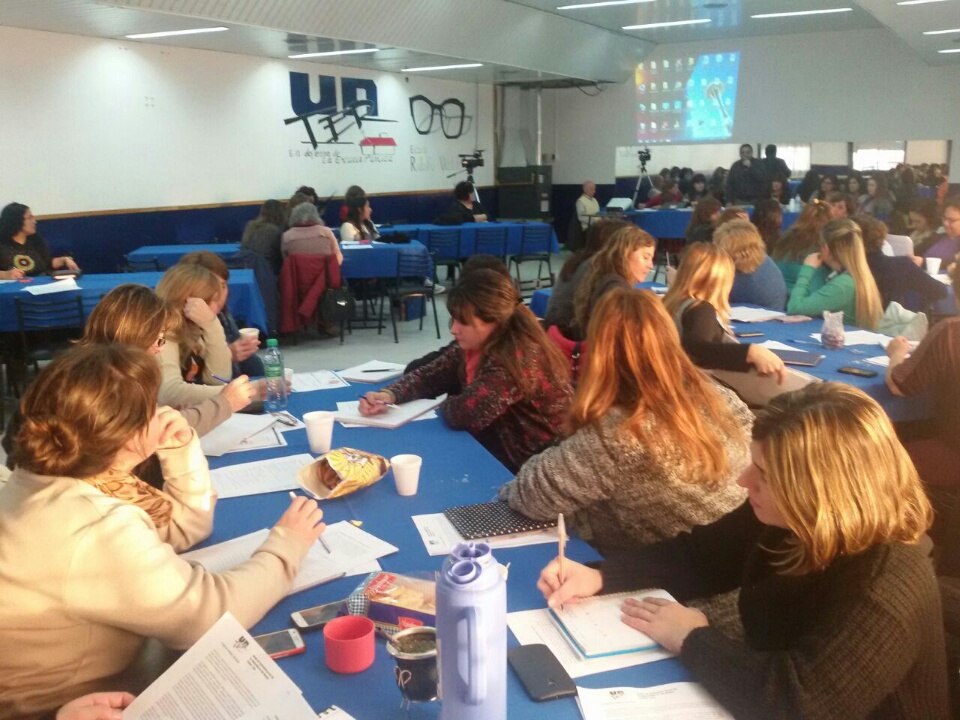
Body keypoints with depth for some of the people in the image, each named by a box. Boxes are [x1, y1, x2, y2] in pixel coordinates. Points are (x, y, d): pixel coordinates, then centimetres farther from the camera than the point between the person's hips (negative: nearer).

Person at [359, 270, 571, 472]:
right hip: (497, 444, 7)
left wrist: (444, 403, -7)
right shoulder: (473, 345, -2)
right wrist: (388, 395, -12)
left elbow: (464, 413, -30)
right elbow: (429, 376, 6)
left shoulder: (519, 358, -29)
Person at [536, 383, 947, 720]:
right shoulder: (789, 519, -8)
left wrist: (692, 639, -23)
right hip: (772, 680, 6)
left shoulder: (884, 591, -30)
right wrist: (599, 576, -9)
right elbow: (700, 554, 2)